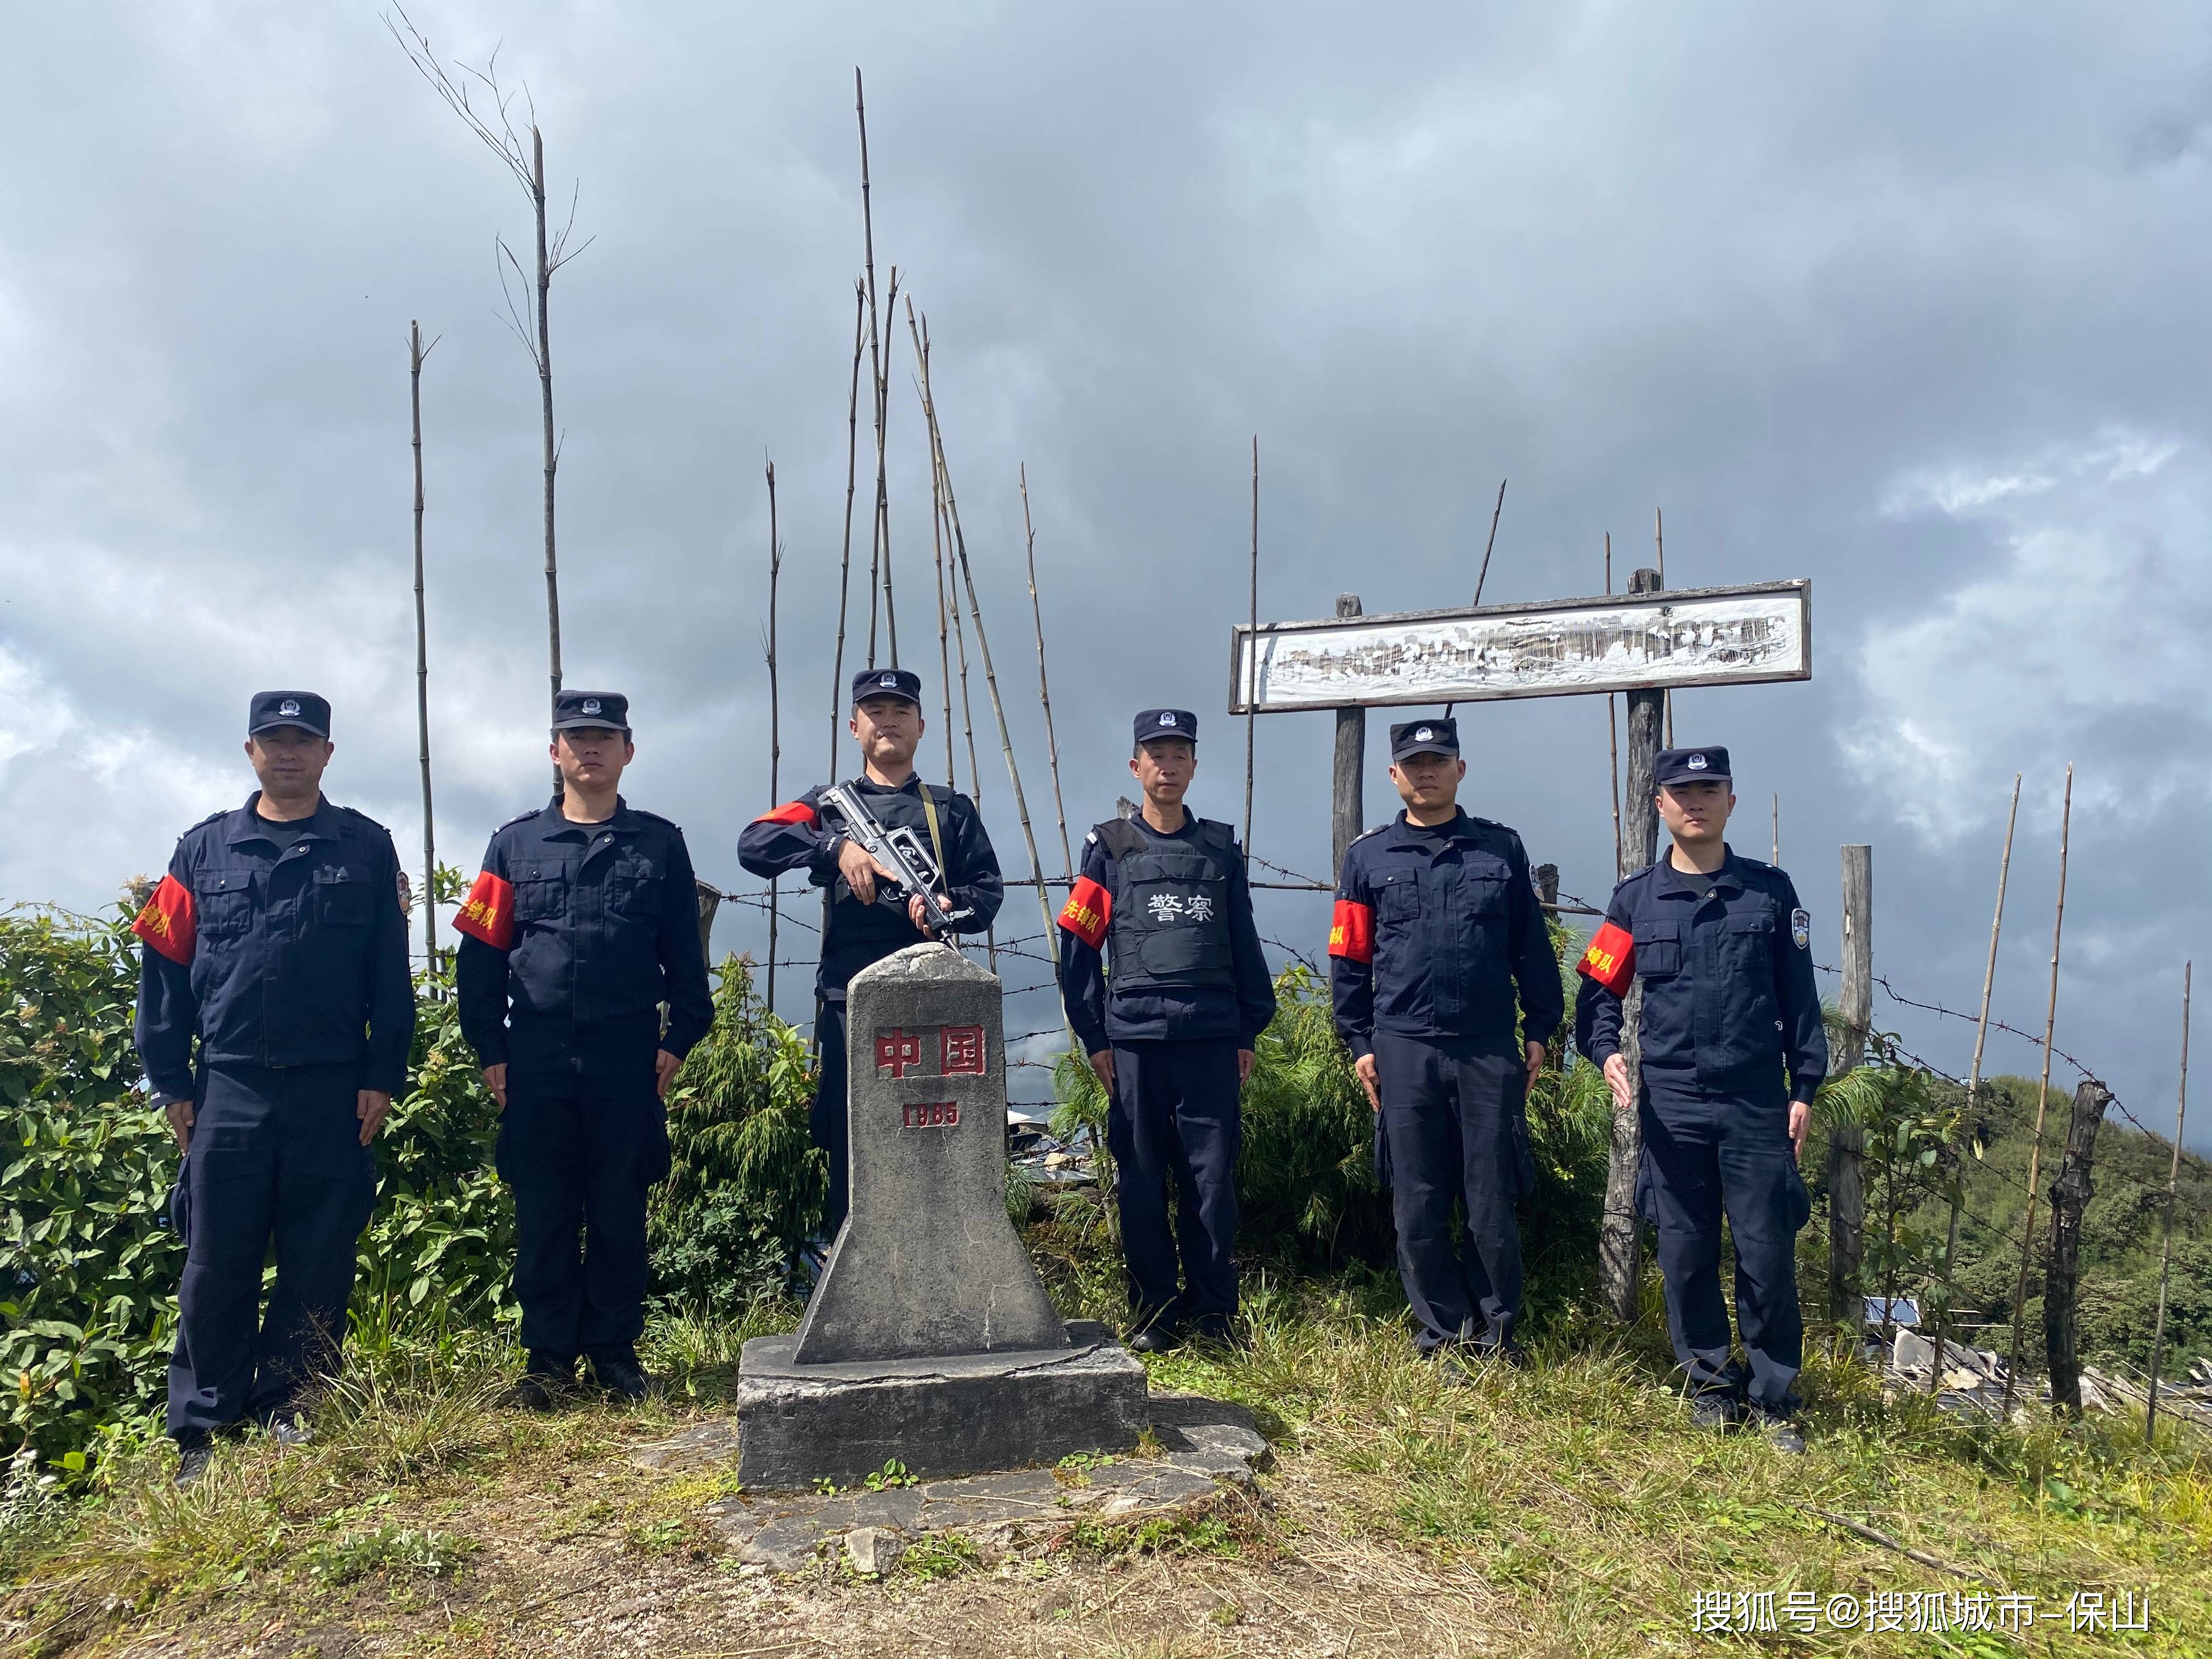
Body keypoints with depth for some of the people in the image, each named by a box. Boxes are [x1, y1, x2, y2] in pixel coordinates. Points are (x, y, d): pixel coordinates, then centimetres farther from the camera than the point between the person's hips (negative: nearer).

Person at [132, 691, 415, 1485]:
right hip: (228, 1089, 1)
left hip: (333, 1093, -1)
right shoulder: (203, 849, 9)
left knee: (319, 1263, 5)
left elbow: (391, 974, 3)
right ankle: (203, 1427, 15)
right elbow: (165, 971, 8)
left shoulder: (366, 848, 6)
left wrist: (383, 1076, -2)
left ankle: (287, 1412, 17)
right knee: (216, 1266, 4)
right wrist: (170, 1081, 3)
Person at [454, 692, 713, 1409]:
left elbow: (685, 954, 8)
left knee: (620, 1212, 6)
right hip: (537, 1061, 1)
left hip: (628, 1061, 0)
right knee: (543, 1216, 5)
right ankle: (548, 1357, 15)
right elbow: (480, 952, 6)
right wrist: (490, 1050, 1)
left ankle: (614, 1350, 18)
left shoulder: (660, 844, 7)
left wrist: (679, 1040, 1)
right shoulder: (515, 843, 8)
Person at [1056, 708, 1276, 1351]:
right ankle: (1154, 1310, 16)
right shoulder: (1108, 847, 7)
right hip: (1135, 1039, -1)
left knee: (1212, 1177, 2)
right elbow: (1079, 949, 4)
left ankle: (1213, 1310, 14)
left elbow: (1245, 944, 13)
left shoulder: (1221, 848, 12)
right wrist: (1094, 1037, -1)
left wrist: (1249, 1032, 9)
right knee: (1142, 1180, 4)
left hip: (1212, 1040, 1)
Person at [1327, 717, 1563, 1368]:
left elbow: (1532, 946, 11)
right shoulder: (1368, 856, 6)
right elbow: (1348, 959, 7)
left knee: (1492, 1202, 4)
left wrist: (1540, 1030, 8)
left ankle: (1497, 1334, 20)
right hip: (1405, 1050, 0)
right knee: (1418, 1205, 5)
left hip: (1491, 1048, 0)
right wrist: (1359, 1043, 3)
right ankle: (1443, 1333, 20)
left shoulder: (1501, 848, 9)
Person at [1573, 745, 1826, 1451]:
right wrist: (1607, 1051, -11)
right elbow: (1597, 990, 7)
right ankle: (1712, 1384, 22)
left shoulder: (1770, 891, 6)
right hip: (1671, 1105, 1)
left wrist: (1805, 1087, 2)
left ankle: (1773, 1401, 14)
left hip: (1757, 1103, -1)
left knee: (1767, 1254, 0)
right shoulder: (1635, 899, 7)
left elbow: (1799, 999, 7)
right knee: (1686, 1253, 6)